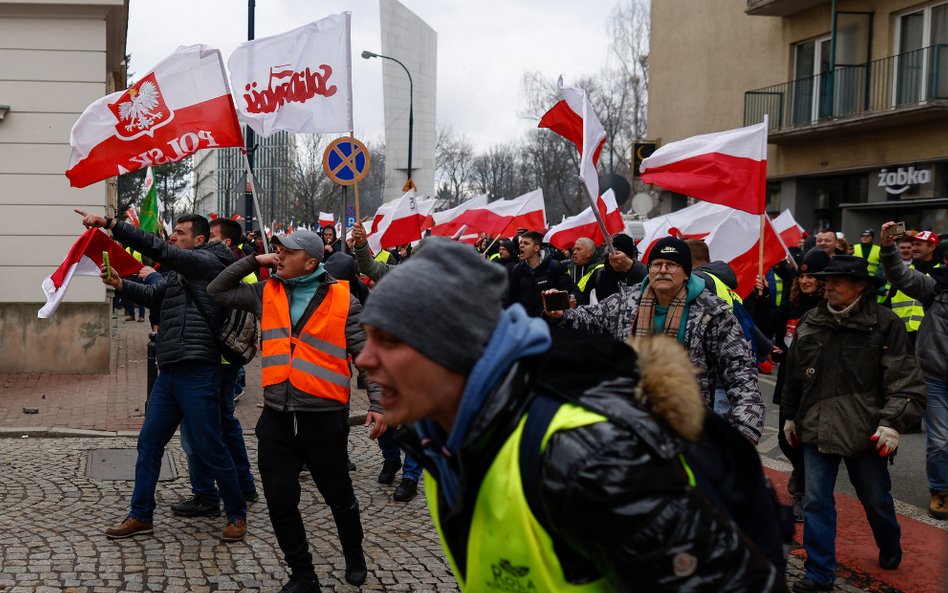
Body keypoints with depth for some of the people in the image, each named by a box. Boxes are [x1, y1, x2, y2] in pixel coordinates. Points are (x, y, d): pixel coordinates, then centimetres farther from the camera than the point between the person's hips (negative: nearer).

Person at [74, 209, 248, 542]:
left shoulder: (210, 263, -8)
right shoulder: (177, 273, 20)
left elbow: (160, 250, -17)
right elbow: (153, 296, 11)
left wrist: (109, 224, -19)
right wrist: (120, 285, -8)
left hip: (197, 372, -9)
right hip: (170, 371, 9)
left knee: (210, 448, -2)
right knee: (149, 443, 11)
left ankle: (237, 515, 14)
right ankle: (141, 516, 22)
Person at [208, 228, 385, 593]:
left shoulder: (341, 298, -5)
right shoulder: (267, 293, 7)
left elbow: (366, 354, -3)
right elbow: (217, 290, 15)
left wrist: (377, 403, -10)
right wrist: (253, 261, 3)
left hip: (324, 417, -3)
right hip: (277, 417, 4)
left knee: (338, 496, 13)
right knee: (280, 500, 6)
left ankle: (354, 556, 40)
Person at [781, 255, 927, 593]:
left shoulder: (884, 324, -8)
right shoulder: (809, 323, 4)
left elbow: (906, 381, -10)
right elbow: (794, 375, 15)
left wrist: (893, 423, -18)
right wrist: (790, 416, 19)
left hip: (865, 432, -3)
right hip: (817, 429, 3)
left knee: (876, 498, 15)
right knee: (816, 502, 2)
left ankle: (890, 549, 44)